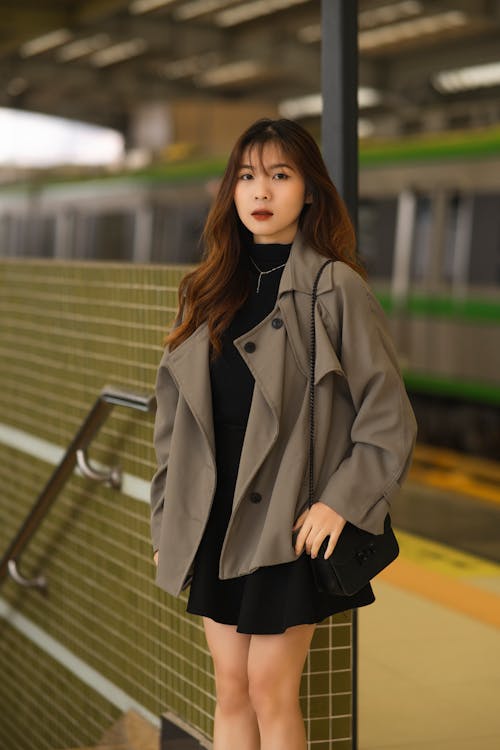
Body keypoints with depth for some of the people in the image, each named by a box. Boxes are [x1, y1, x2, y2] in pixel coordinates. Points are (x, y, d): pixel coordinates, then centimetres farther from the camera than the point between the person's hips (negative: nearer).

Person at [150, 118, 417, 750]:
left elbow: (388, 417, -6)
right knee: (230, 689, 10)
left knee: (271, 689, -1)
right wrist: (168, 519, 9)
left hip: (291, 521, -5)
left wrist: (343, 501, -13)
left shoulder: (336, 288, -7)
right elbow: (173, 414, 12)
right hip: (215, 518, 5)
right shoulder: (208, 291, 9)